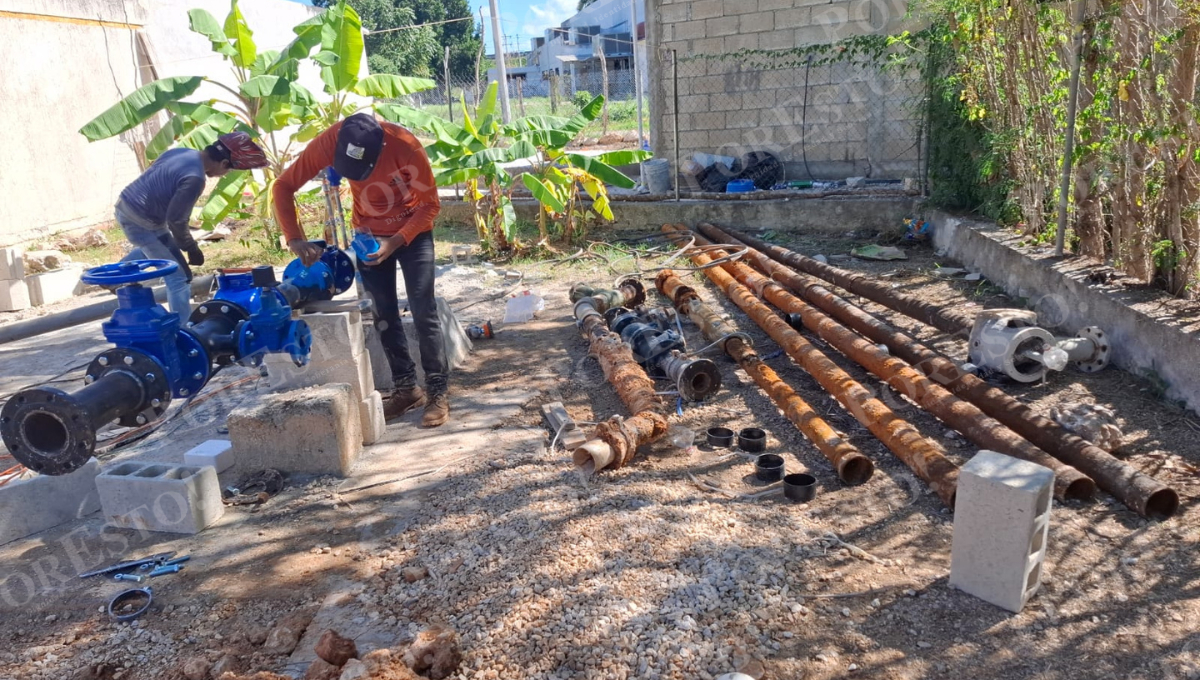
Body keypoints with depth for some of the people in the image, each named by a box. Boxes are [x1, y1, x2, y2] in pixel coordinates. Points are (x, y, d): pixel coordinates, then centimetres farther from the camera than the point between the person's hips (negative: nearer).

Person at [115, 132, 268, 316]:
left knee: (155, 248, 40)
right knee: (179, 277, -4)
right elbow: (175, 219, -23)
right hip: (140, 221, -10)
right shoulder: (194, 178, -28)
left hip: (125, 206, 10)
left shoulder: (181, 152, 0)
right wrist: (192, 249, -8)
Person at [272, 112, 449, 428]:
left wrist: (396, 242, -29)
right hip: (369, 235, 4)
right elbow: (284, 186, -16)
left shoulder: (405, 145, -30)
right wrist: (295, 239, -27)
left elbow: (430, 204, -19)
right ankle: (407, 387, 17)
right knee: (383, 316, 5)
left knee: (423, 313, -7)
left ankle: (438, 392, 1)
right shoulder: (329, 141, -23)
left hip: (412, 232, -3)